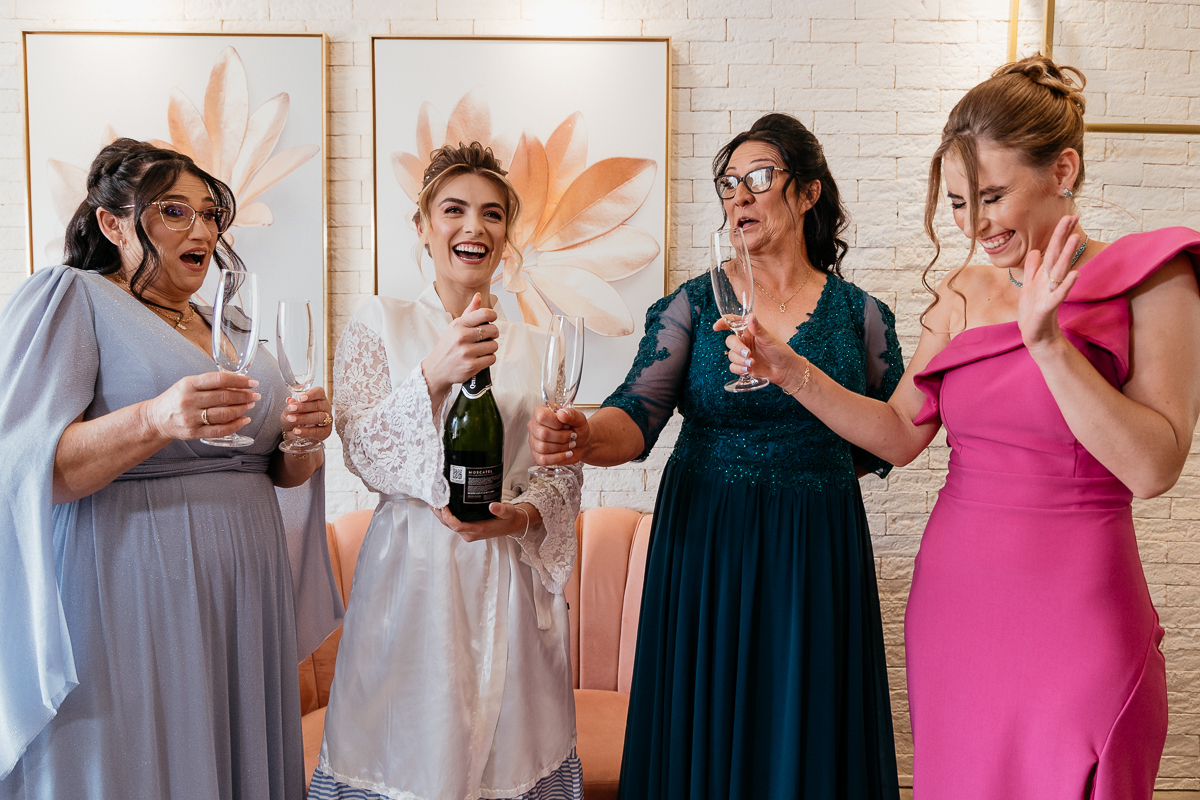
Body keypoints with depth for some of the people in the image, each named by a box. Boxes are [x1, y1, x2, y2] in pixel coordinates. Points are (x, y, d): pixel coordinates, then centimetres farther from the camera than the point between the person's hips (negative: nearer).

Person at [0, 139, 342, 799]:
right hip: (128, 609, -6)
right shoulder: (70, 298, -3)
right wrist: (154, 422, -30)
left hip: (243, 606, 6)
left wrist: (303, 439, -3)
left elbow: (279, 473, 20)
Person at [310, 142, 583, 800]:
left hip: (510, 579, 2)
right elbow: (362, 451, -7)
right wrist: (433, 376, -21)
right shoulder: (379, 324, 2)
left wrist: (523, 514, -12)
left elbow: (566, 473, 8)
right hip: (412, 572, -2)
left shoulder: (536, 347, 9)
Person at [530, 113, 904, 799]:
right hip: (702, 549, 0)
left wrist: (804, 468, 2)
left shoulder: (862, 315, 2)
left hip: (817, 555, 1)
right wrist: (587, 439, -33)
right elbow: (639, 412, -13)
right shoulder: (693, 304, 1)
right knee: (707, 737, 9)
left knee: (805, 740, 11)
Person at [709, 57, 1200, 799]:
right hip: (952, 600, 4)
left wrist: (1048, 342, -23)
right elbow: (901, 435, 6)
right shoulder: (963, 292, 6)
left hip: (1072, 619, -4)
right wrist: (790, 370, -5)